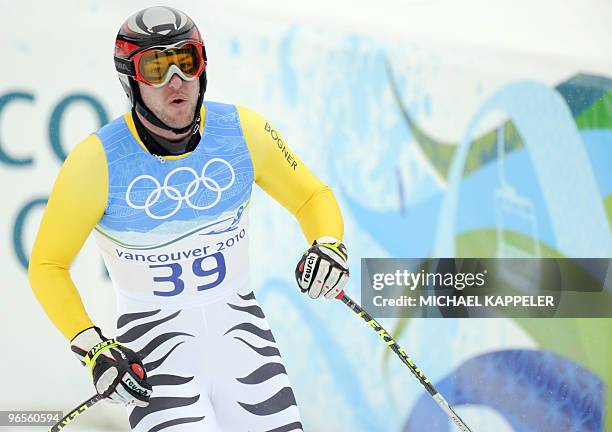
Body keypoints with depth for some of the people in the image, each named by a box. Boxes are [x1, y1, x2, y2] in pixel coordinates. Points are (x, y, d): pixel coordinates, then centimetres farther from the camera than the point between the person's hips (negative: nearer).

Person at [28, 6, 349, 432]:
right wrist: (92, 350, -17)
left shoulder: (244, 131, -6)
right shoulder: (96, 161, -14)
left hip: (240, 324, 3)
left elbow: (312, 196, 9)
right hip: (154, 337, -3)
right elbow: (47, 265, -5)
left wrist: (328, 245, -12)